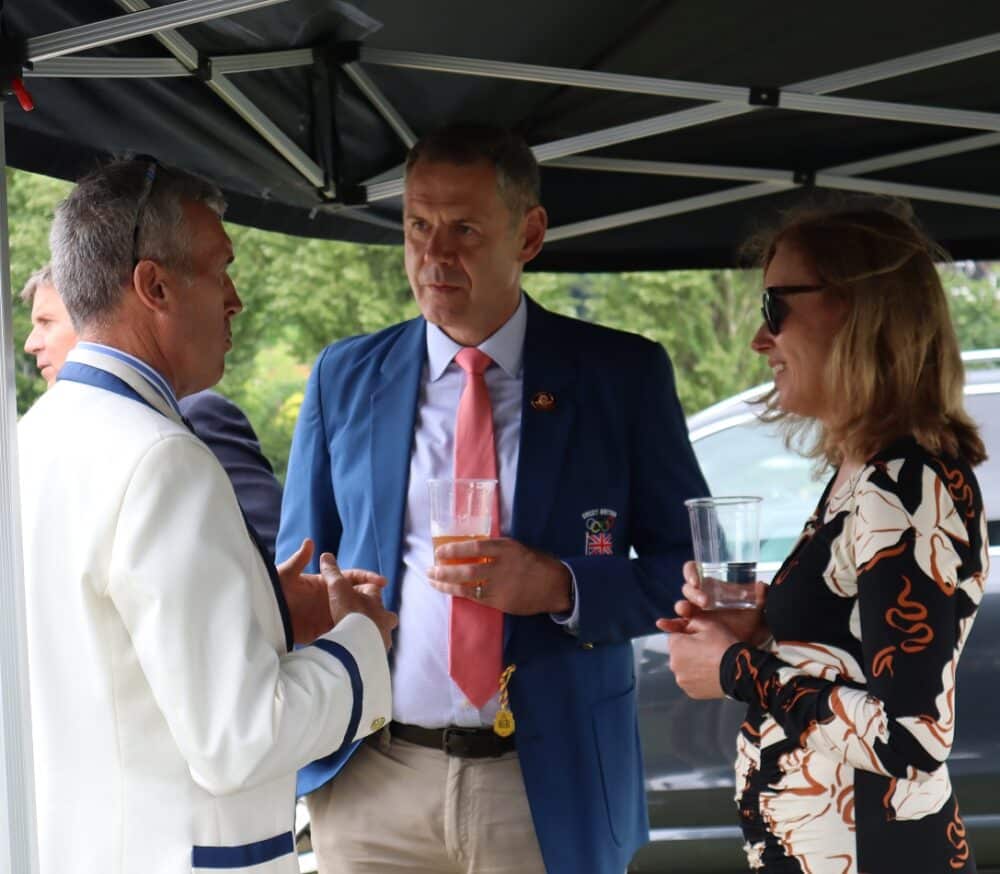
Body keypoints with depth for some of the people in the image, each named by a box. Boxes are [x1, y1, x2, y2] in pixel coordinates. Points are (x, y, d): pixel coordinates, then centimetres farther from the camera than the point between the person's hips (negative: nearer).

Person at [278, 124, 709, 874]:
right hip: (374, 781, 2)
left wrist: (563, 588, -16)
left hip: (552, 784, -1)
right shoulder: (345, 379, 5)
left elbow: (691, 565, 1)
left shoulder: (622, 376, -1)